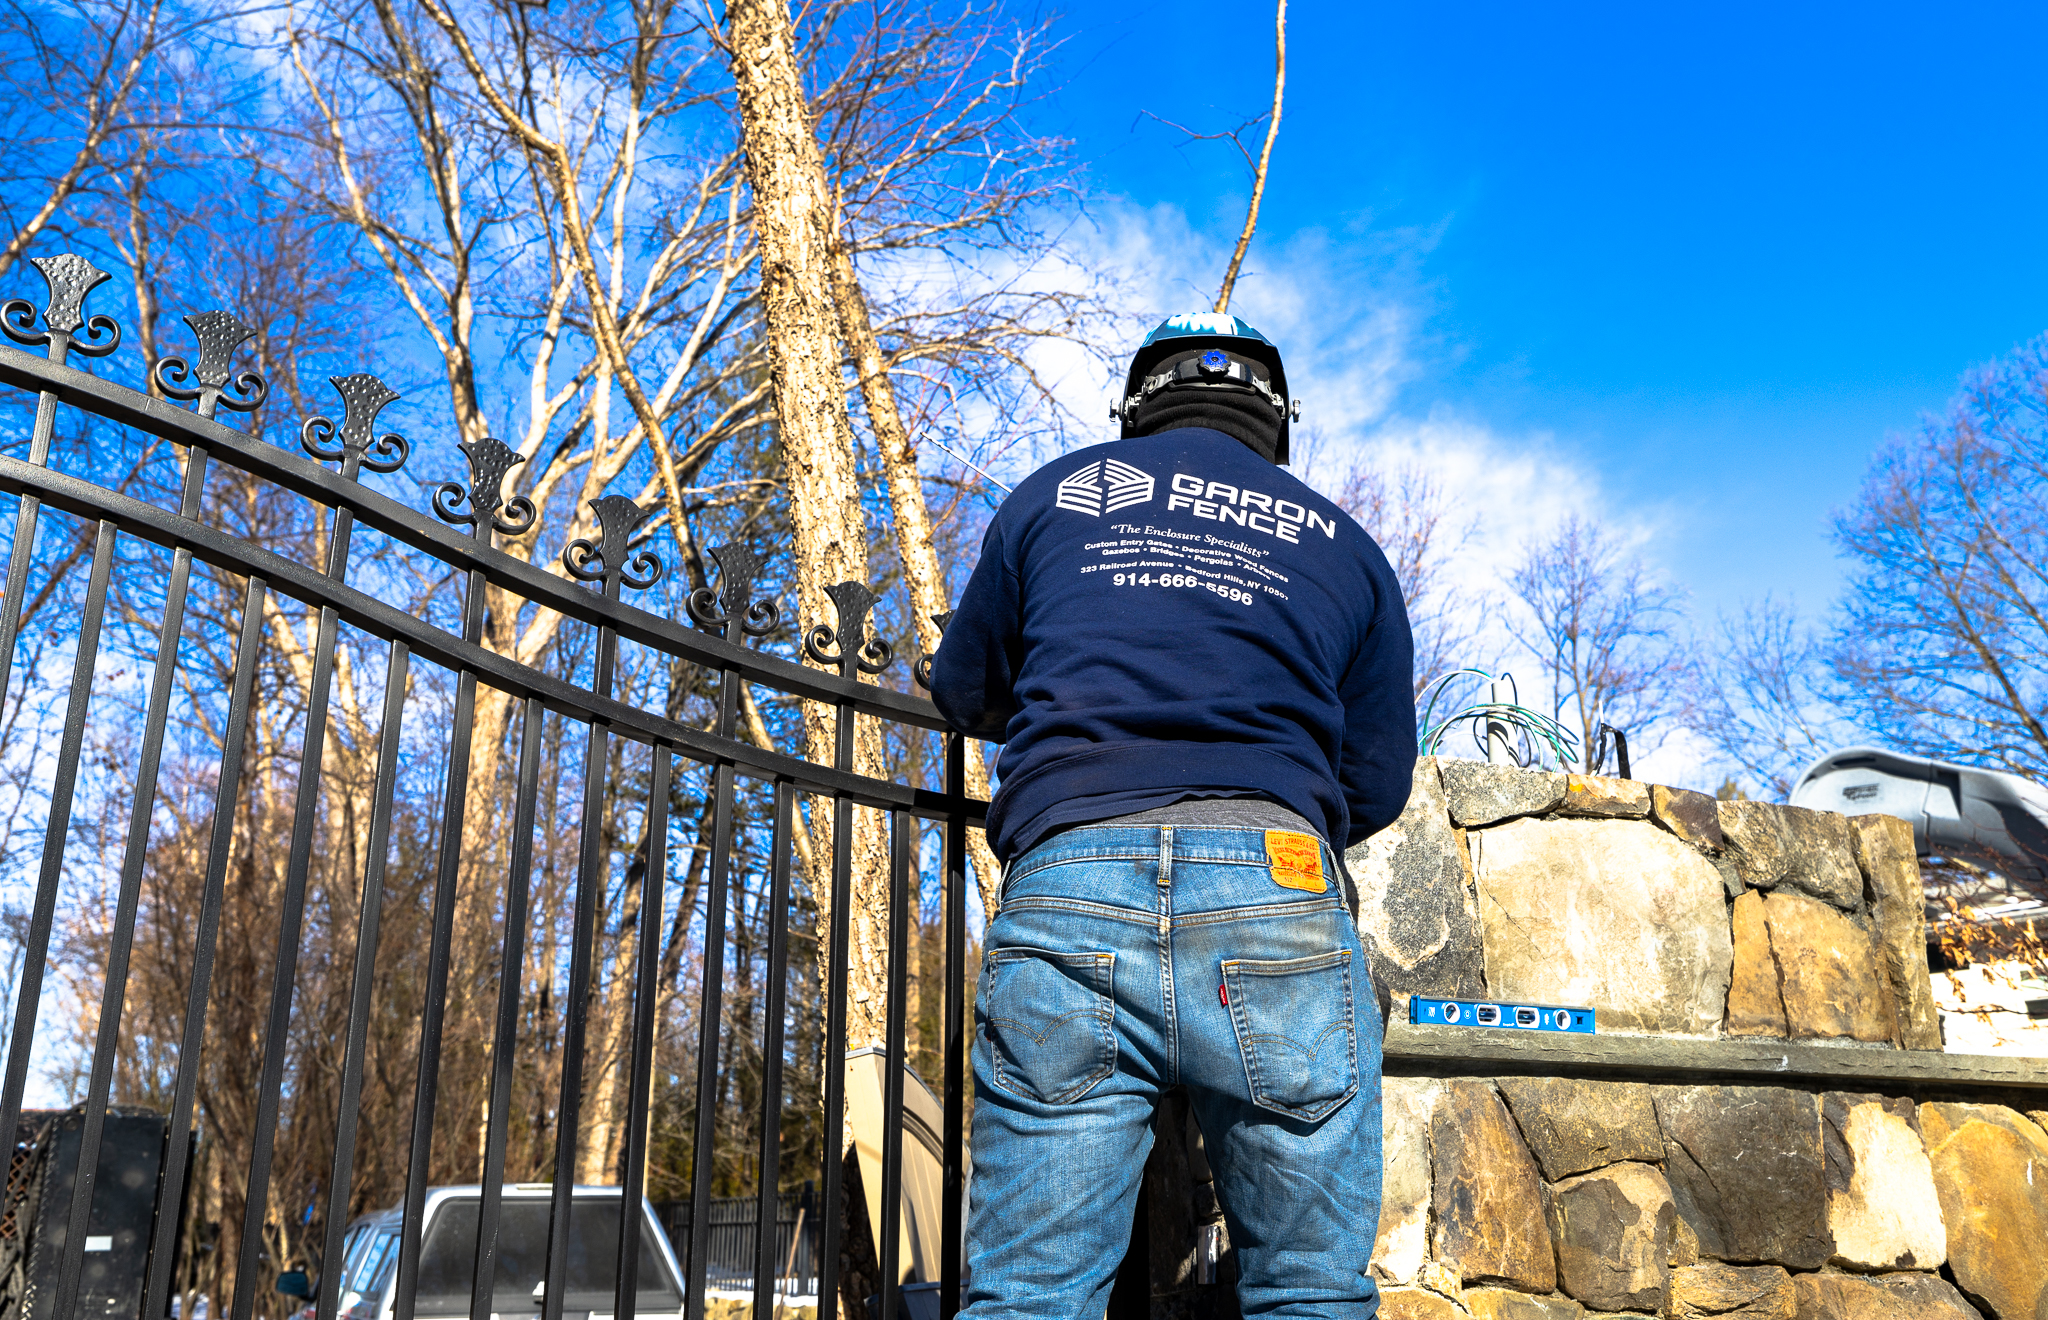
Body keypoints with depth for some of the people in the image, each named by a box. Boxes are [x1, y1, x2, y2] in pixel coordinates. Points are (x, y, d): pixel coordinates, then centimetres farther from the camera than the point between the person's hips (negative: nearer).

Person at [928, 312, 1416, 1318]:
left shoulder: (1053, 495, 18)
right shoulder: (1345, 547, 19)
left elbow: (962, 696, 28)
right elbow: (1376, 788, 19)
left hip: (1064, 888, 0)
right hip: (1274, 891, 0)